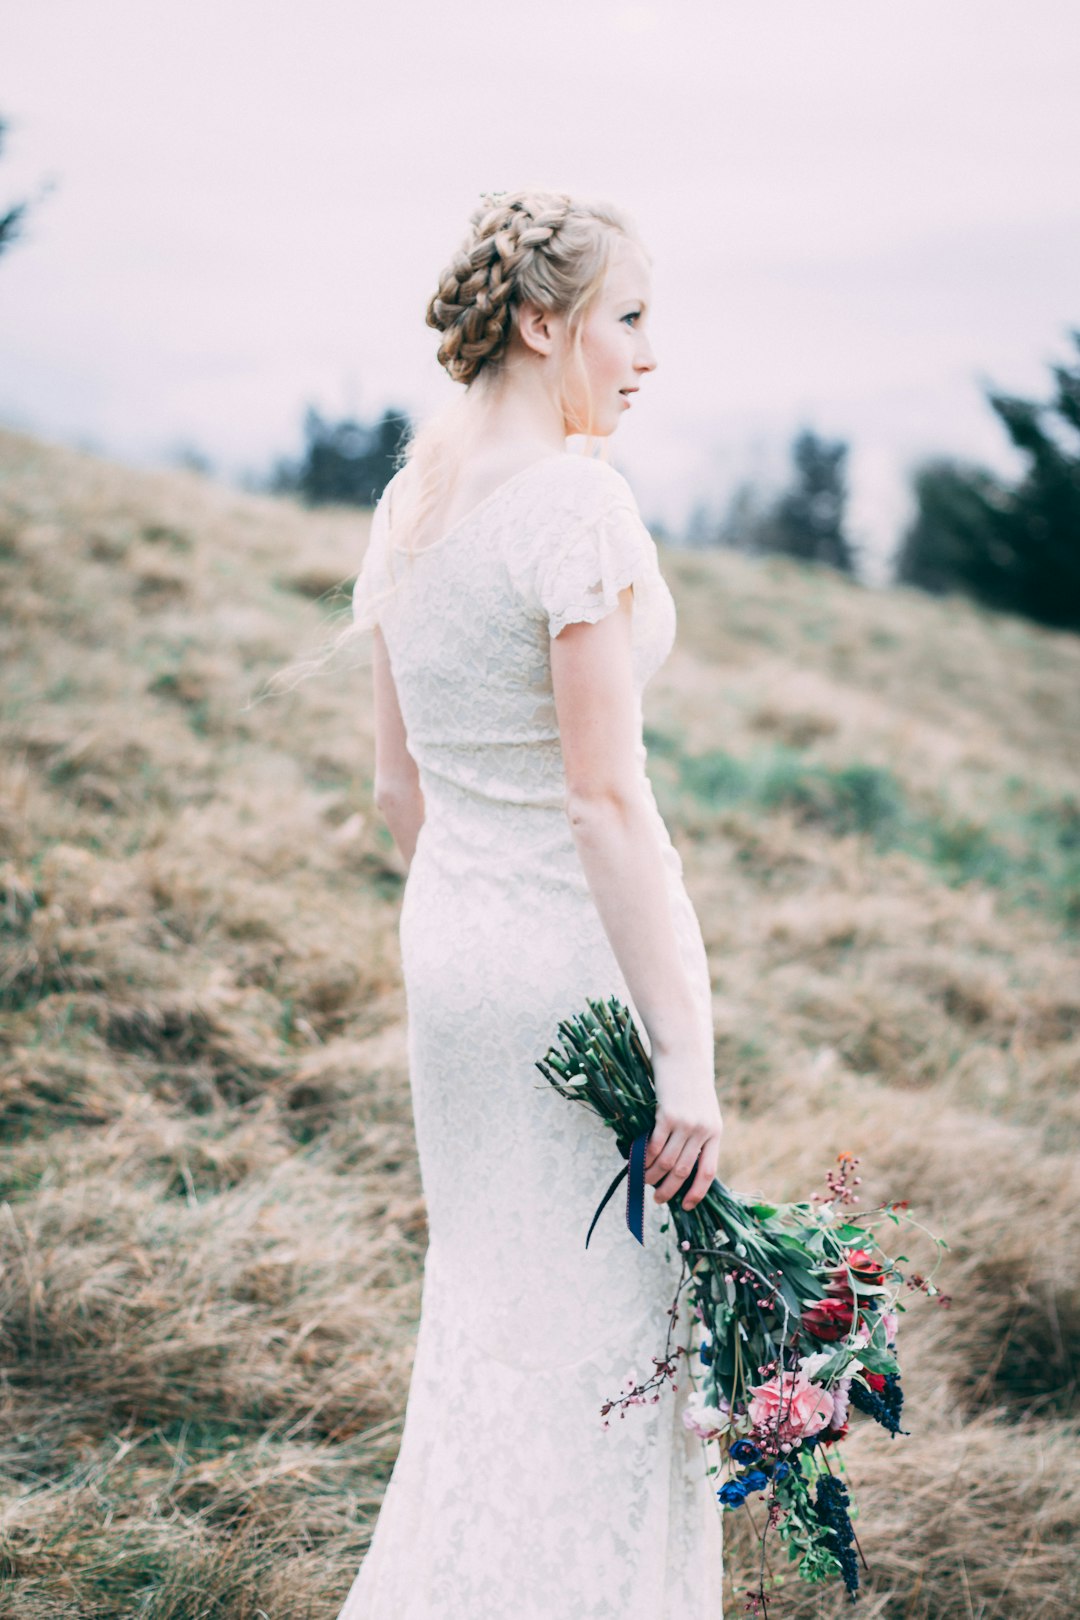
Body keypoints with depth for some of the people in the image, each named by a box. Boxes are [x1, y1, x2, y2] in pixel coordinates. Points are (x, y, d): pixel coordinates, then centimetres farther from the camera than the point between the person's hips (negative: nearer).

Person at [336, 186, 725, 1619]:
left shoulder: (408, 499, 8)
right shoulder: (575, 499, -17)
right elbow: (607, 802, -22)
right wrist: (689, 1057, -19)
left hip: (445, 938, 9)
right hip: (579, 955, -9)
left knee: (488, 1310, 21)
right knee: (602, 1328, 5)